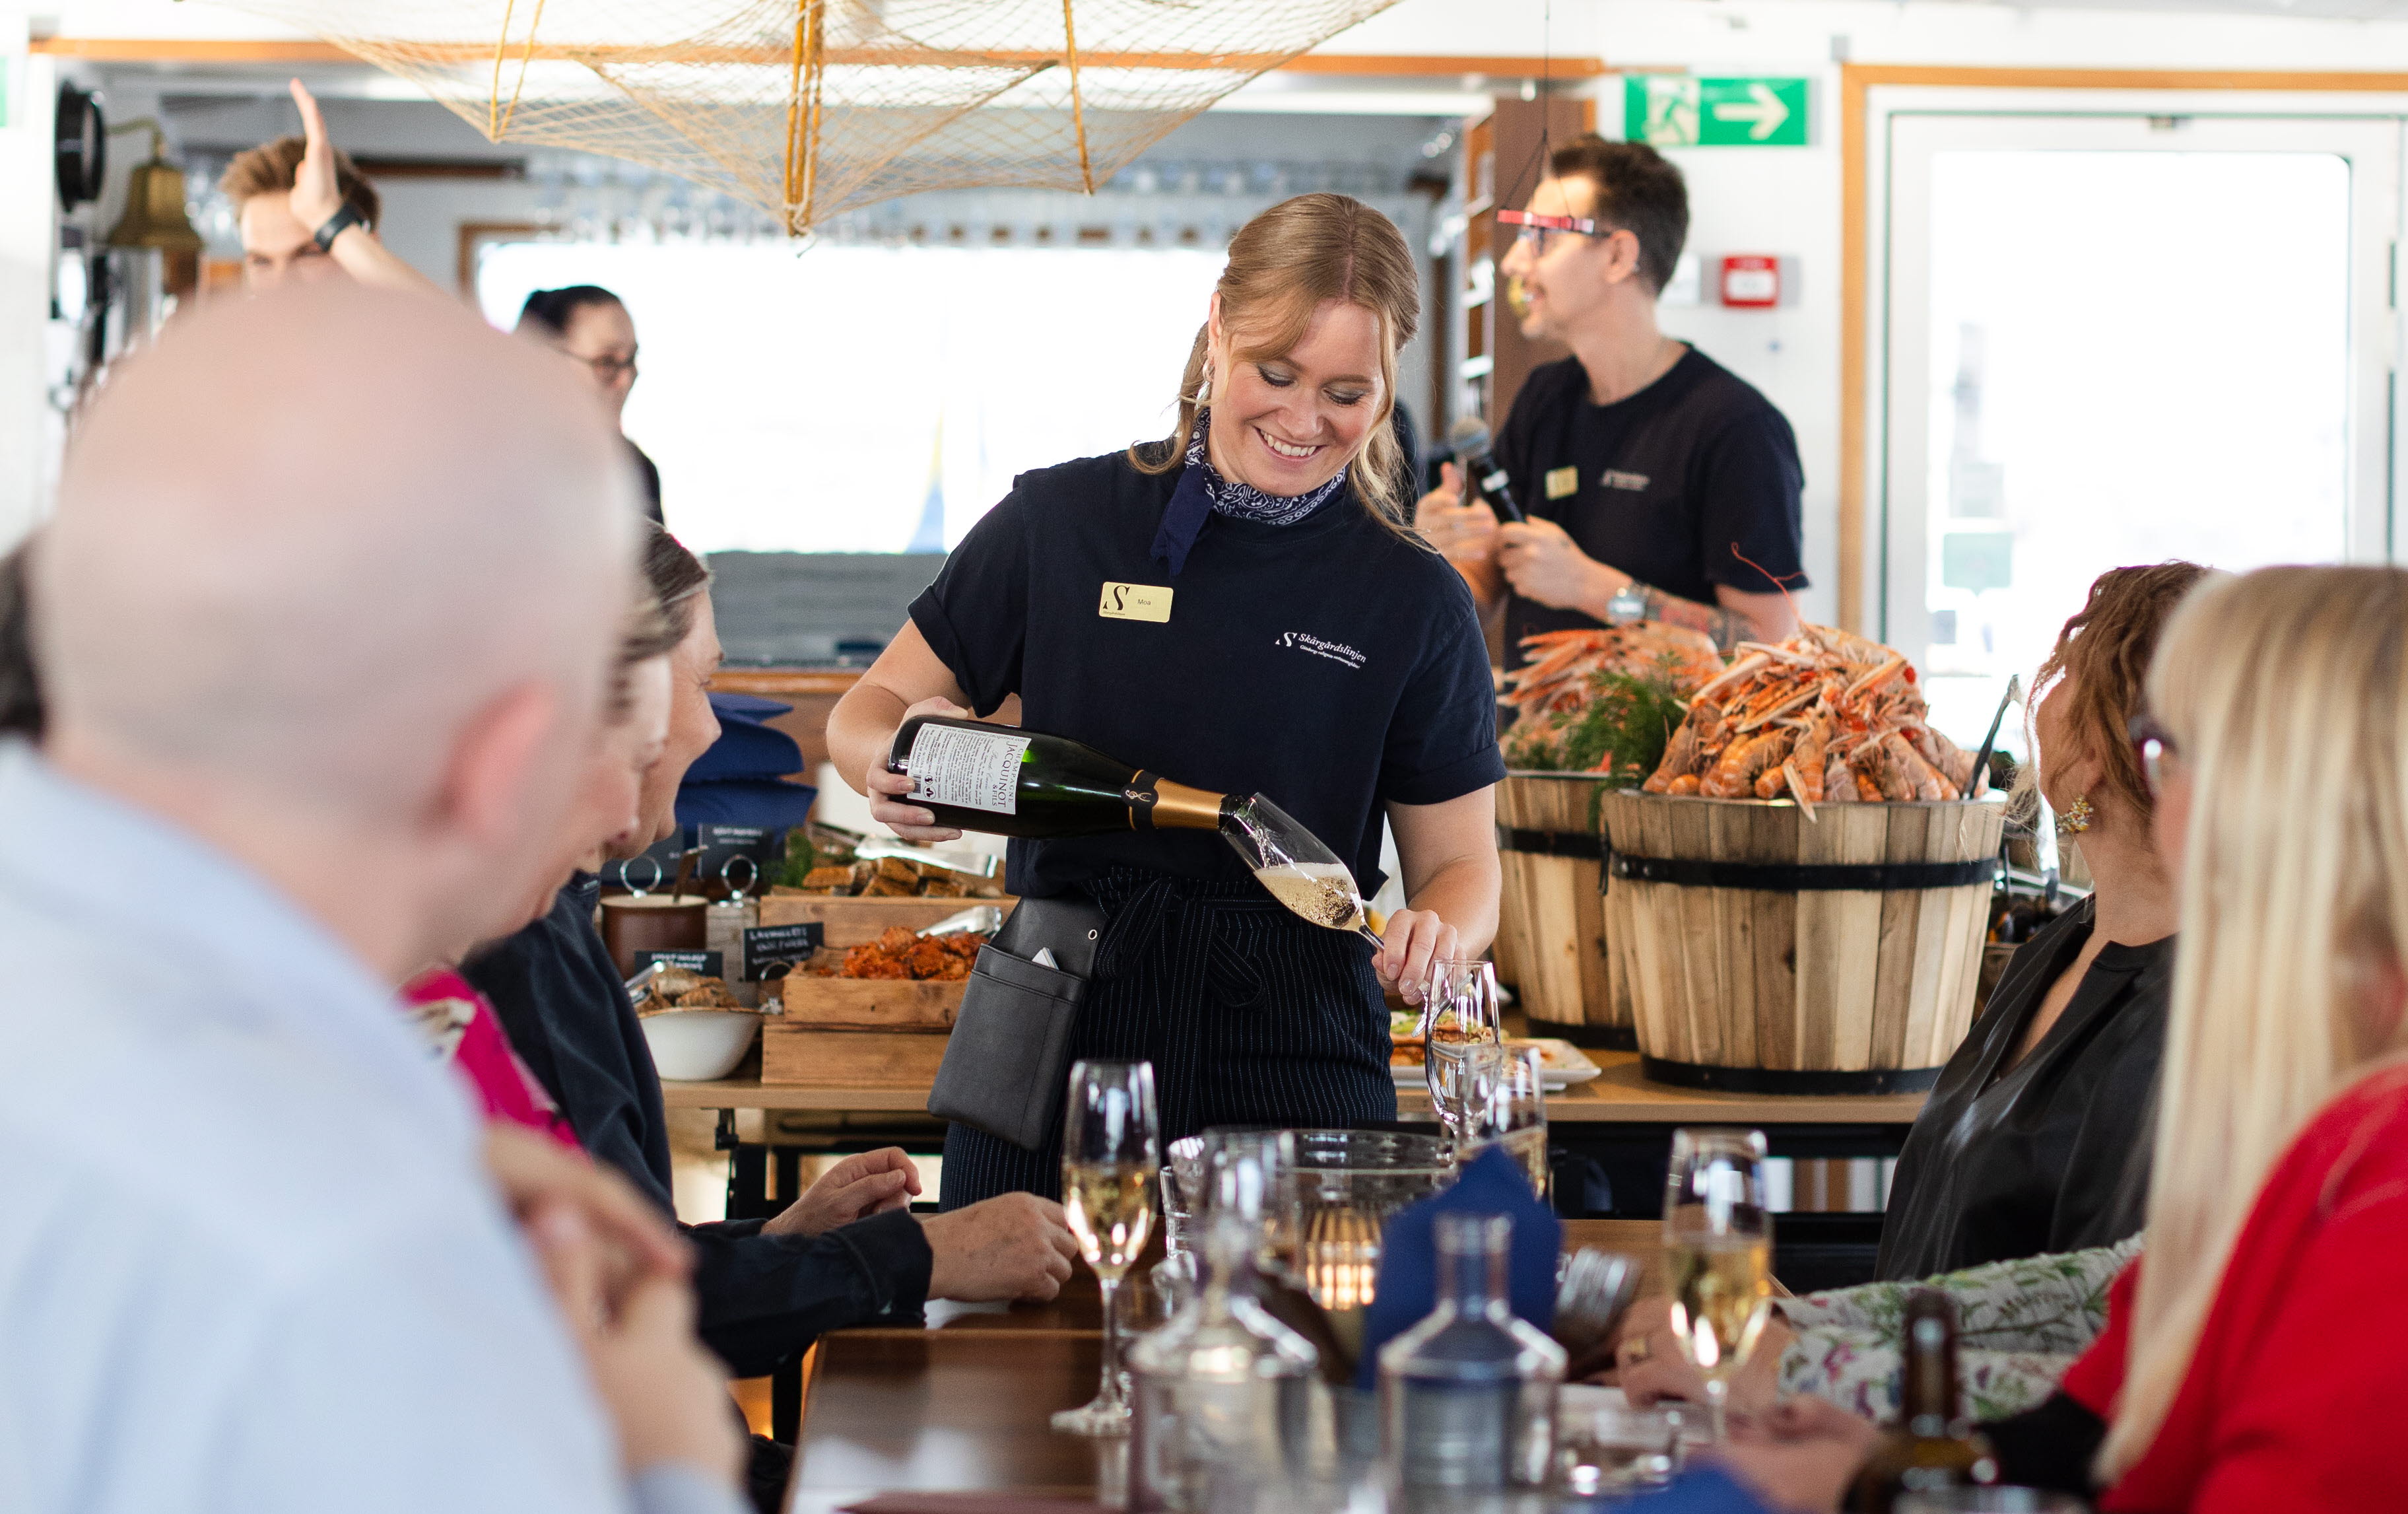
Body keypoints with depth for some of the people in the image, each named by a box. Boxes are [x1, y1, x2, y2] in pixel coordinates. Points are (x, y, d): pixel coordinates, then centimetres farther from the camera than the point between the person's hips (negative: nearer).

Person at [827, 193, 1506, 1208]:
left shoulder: (1414, 602, 3)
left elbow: (1461, 866, 7)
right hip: (1053, 1047, 1)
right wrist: (897, 760, -14)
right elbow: (866, 711, 10)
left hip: (1294, 1066, 0)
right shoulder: (1061, 525, 3)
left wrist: (1439, 932, -15)